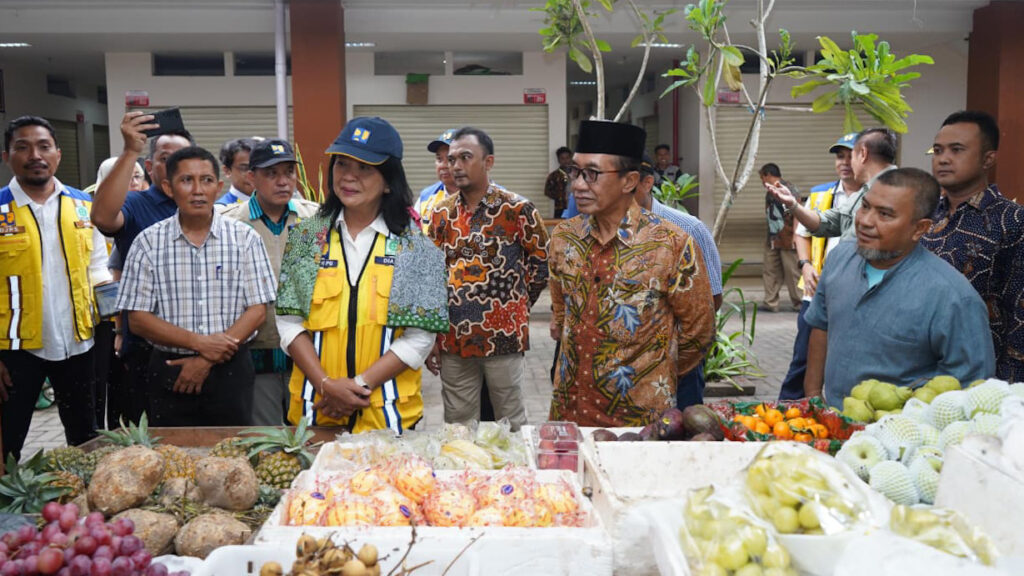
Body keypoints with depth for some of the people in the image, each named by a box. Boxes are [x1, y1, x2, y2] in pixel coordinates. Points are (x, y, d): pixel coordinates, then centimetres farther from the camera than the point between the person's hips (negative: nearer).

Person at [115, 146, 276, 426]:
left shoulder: (245, 238, 1)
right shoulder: (148, 243, 1)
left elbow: (257, 310, -3)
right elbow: (138, 319, -2)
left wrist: (207, 360, -11)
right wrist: (199, 343, -14)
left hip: (231, 371, 0)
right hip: (170, 374, 0)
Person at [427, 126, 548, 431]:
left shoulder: (517, 209, -7)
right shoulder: (442, 213, 6)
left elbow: (542, 260, 2)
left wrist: (517, 304, 4)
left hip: (503, 337, -4)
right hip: (453, 340, 4)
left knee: (511, 423, 10)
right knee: (458, 426, 14)